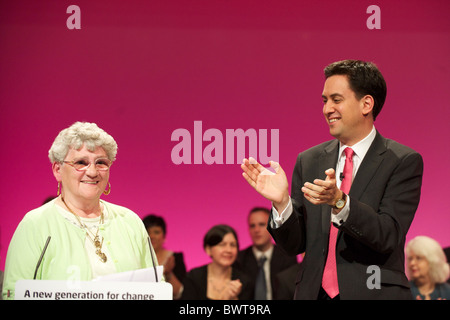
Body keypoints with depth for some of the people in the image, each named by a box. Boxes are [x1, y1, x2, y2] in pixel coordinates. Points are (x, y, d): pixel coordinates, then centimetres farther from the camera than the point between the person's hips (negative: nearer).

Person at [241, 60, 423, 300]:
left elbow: (389, 237, -16)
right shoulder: (308, 161, 7)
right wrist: (281, 201, -13)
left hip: (374, 293, -3)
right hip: (315, 293, 3)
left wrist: (339, 201, -28)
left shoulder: (403, 161, -5)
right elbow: (295, 244, 5)